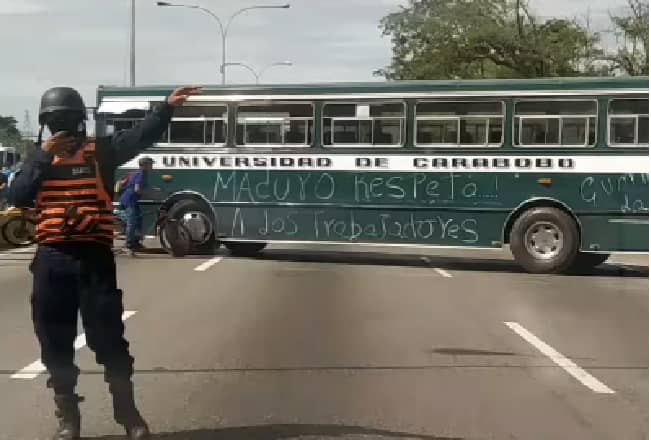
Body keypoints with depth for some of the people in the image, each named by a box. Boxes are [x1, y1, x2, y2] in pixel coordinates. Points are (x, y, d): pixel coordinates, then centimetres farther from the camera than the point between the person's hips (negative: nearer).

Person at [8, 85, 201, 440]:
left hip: (94, 257, -3)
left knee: (109, 338, 2)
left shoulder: (101, 151, 2)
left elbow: (141, 136, -10)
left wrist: (167, 106, -23)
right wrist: (44, 156, -12)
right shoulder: (39, 159, 10)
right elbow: (17, 198, -4)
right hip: (52, 260, 3)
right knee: (55, 343, 9)